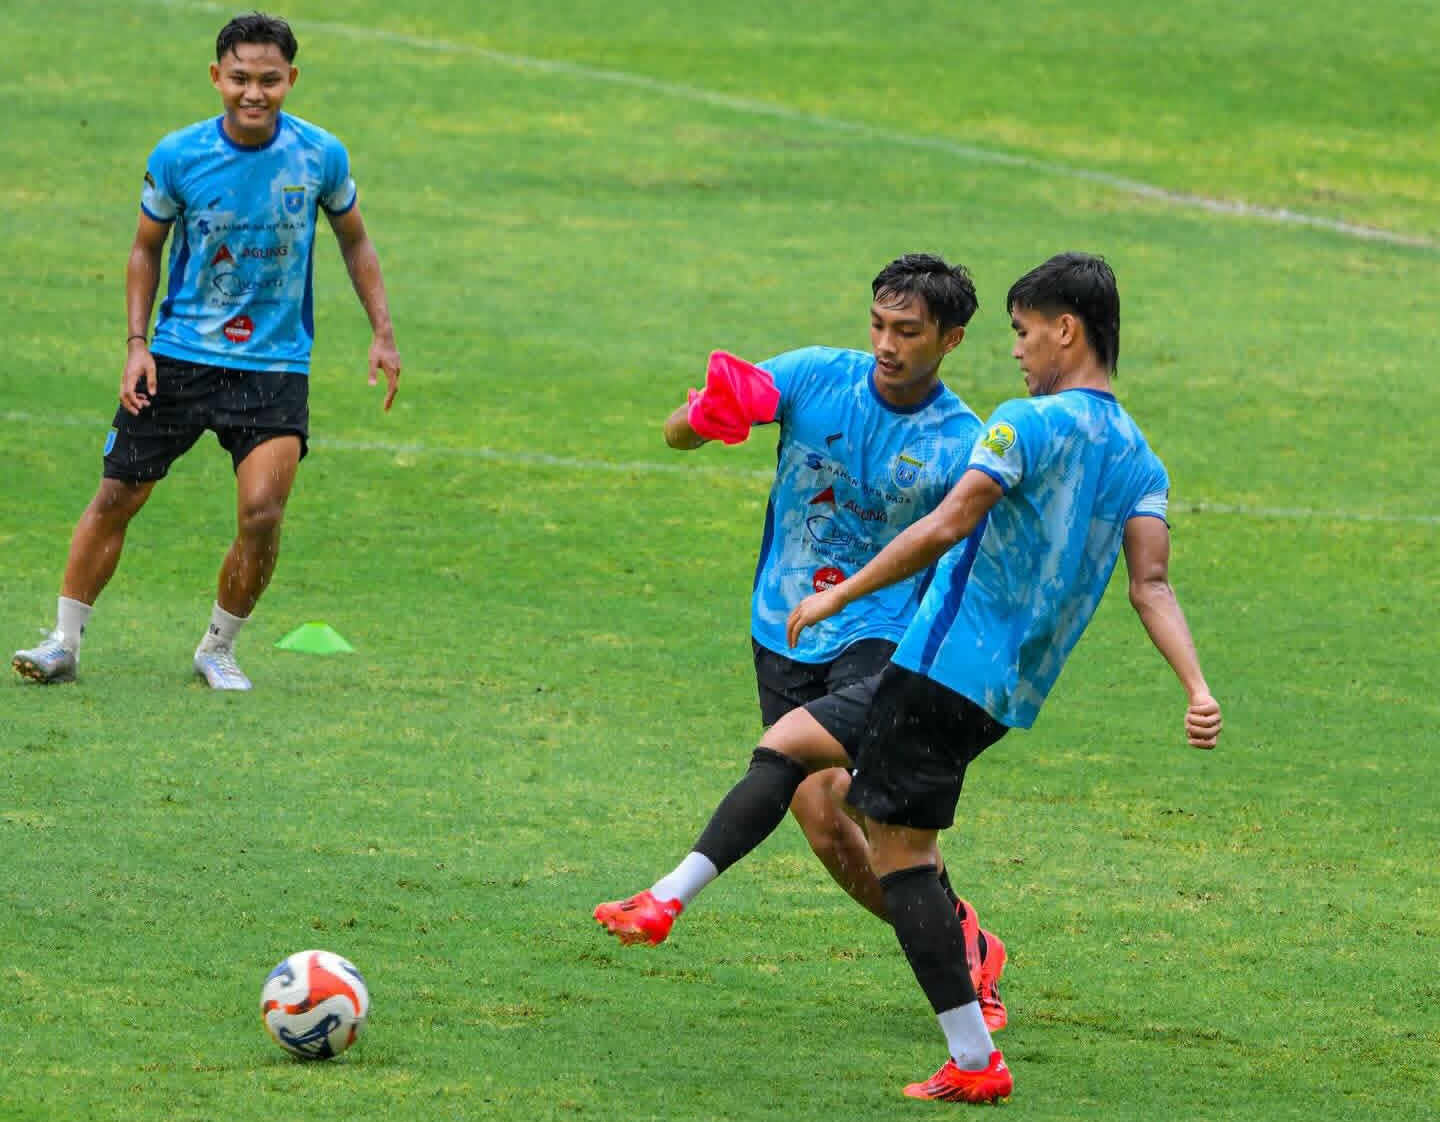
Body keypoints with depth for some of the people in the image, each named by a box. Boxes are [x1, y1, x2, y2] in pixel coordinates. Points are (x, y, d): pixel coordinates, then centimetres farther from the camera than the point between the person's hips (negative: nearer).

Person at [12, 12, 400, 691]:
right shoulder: (177, 157, -9)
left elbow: (353, 239, 11)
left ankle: (219, 649, 6)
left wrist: (383, 333, 5)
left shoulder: (321, 157, -7)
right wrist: (136, 342, -3)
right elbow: (146, 248, 6)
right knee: (116, 498, 1)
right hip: (178, 355, 0)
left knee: (261, 512, -15)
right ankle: (64, 642, 15)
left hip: (274, 364, 0)